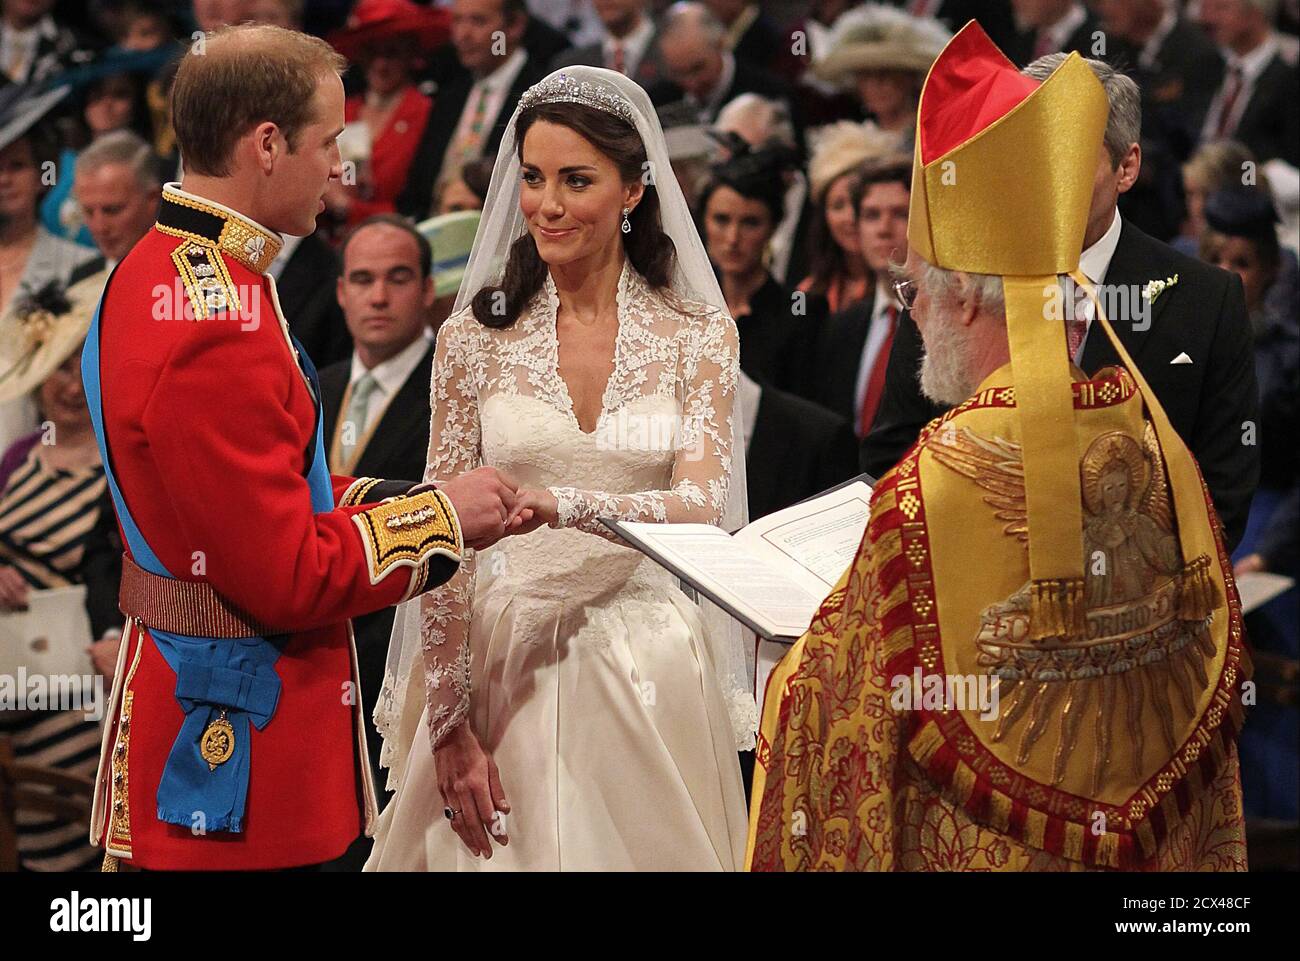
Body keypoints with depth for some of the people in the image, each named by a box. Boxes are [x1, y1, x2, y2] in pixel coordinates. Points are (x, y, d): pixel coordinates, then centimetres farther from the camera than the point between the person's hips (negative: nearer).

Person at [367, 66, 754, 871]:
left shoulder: (698, 335, 1)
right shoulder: (475, 338, 2)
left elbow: (701, 509, -12)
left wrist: (556, 502, -30)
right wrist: (449, 727, -9)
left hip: (650, 674, 0)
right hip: (503, 662, 0)